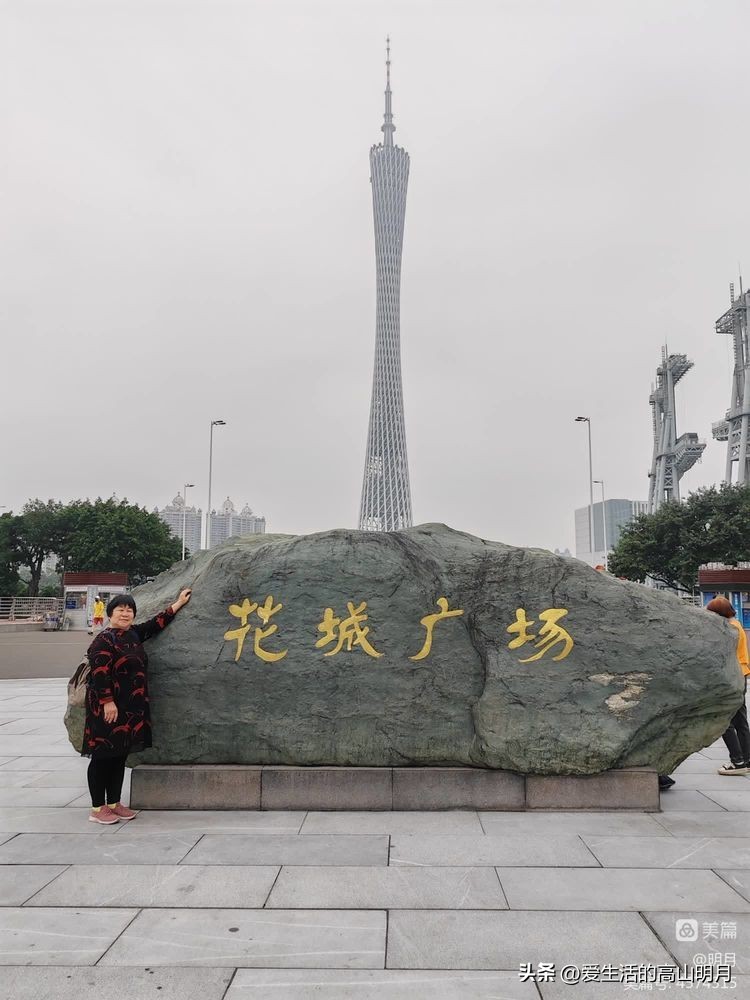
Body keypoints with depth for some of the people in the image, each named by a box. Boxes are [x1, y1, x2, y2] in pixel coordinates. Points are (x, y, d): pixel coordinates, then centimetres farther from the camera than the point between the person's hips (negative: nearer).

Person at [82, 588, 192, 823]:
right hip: (107, 708, -8)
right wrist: (108, 702, -23)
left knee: (120, 756, 13)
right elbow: (99, 673, -19)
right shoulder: (104, 640, -12)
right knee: (103, 756, 0)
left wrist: (178, 604, 26)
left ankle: (114, 803, 21)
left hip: (130, 709, 8)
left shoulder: (133, 634, 11)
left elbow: (156, 624, 23)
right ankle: (97, 808, 8)